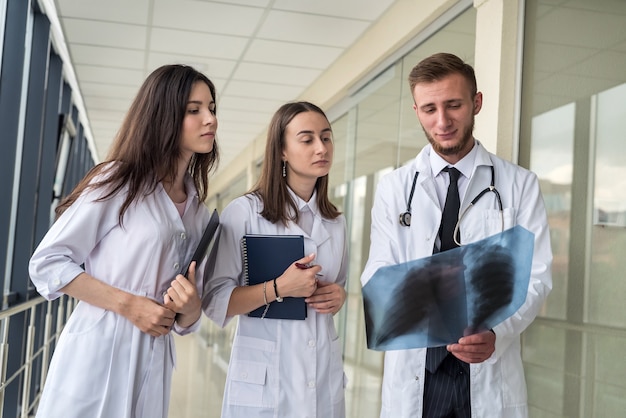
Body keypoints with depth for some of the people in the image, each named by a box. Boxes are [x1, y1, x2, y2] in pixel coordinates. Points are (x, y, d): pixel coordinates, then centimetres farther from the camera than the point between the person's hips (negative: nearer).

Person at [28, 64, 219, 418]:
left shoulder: (200, 214, 10)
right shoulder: (119, 180, -4)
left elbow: (186, 321, 13)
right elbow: (47, 263, -7)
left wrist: (190, 305, -10)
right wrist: (128, 304, -14)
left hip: (152, 362, 5)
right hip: (97, 353, -5)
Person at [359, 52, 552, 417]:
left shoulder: (520, 185, 1)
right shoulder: (393, 188, 4)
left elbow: (536, 278, -4)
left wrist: (496, 334, -22)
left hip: (492, 375, 0)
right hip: (413, 373, 1)